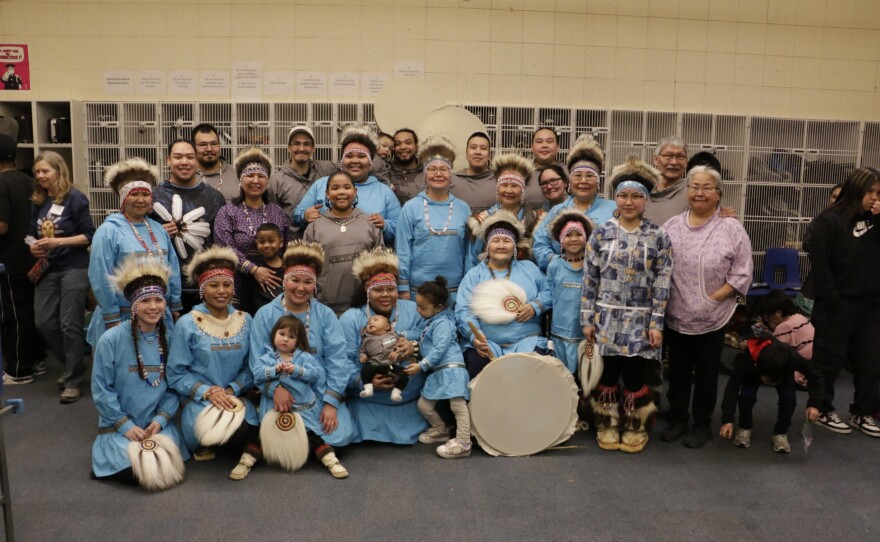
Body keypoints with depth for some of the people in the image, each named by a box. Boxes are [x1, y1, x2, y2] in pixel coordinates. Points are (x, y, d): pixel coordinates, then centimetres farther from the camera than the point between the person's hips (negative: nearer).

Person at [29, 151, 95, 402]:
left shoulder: (75, 198, -9)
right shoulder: (37, 201, 8)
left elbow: (89, 235, -10)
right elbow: (34, 233, 16)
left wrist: (58, 242, -20)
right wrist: (35, 247, -4)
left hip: (74, 268, -6)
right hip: (47, 269, 6)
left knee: (70, 324, -5)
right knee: (44, 322, 5)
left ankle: (74, 381, 7)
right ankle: (72, 365, 28)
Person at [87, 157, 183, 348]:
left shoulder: (158, 230, 10)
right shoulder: (109, 231, -10)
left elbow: (172, 270, 12)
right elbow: (101, 277, -14)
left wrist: (175, 306, 10)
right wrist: (111, 317, -14)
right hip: (123, 317, -5)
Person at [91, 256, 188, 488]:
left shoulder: (170, 338, -2)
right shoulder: (111, 340, -13)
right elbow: (101, 390, -9)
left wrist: (160, 420, -10)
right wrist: (126, 426, -13)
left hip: (157, 423, 3)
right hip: (120, 426, -2)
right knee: (137, 472, -21)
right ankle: (105, 455, 13)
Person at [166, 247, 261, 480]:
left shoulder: (245, 321, 7)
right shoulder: (187, 324, -4)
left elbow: (250, 367, 7)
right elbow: (176, 374, -3)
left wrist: (232, 390, -12)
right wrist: (208, 391, -17)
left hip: (235, 397, 2)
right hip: (199, 400, -1)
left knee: (250, 416, -33)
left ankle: (250, 452, 0)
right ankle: (202, 444, 3)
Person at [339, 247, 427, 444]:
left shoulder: (414, 311, 8)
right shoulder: (350, 319, -2)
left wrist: (415, 348, -18)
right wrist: (364, 381, -25)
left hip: (412, 401, 2)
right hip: (369, 404, -2)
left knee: (409, 436, -3)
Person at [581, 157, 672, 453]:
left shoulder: (658, 237, -1)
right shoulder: (601, 233, 0)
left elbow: (662, 283, -2)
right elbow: (590, 279, 0)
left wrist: (656, 323, -7)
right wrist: (587, 319, -2)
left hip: (639, 321, -1)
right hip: (606, 318, 1)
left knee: (634, 376, 4)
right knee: (607, 374, 8)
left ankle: (635, 429, 25)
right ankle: (607, 426, 27)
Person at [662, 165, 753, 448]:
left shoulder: (732, 228, -6)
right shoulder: (671, 226, 3)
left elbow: (742, 274, -8)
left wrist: (713, 298, -14)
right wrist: (662, 298, -7)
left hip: (712, 317, -2)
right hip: (676, 315, 3)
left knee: (706, 372, 11)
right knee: (678, 370, 15)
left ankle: (702, 424, 27)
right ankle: (677, 419, 30)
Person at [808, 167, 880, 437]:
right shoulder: (829, 221, -10)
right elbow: (820, 266, -14)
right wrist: (833, 302, -16)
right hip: (839, 304, -6)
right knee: (830, 360, 6)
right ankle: (823, 410, 20)